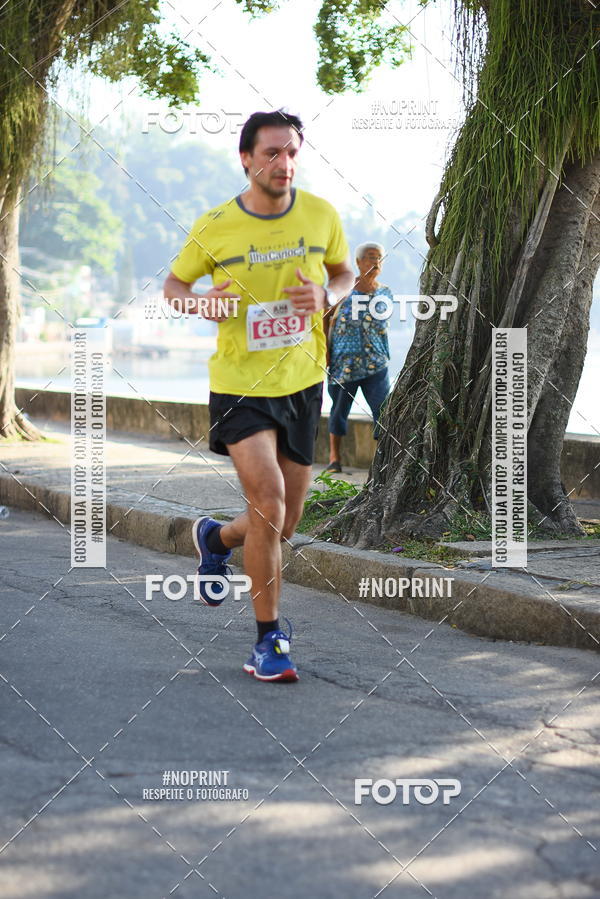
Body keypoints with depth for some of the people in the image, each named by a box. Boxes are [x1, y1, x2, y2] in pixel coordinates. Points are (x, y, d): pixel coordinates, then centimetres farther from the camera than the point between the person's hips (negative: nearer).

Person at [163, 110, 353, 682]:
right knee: (268, 500, -20)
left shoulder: (321, 215, -2)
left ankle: (216, 539, 46)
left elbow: (345, 273, 14)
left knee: (284, 525, 10)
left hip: (302, 383, 4)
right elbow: (174, 285, 7)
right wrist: (201, 303, -16)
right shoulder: (213, 228, -8)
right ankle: (268, 641, -6)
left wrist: (326, 296, -10)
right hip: (239, 383, -3)